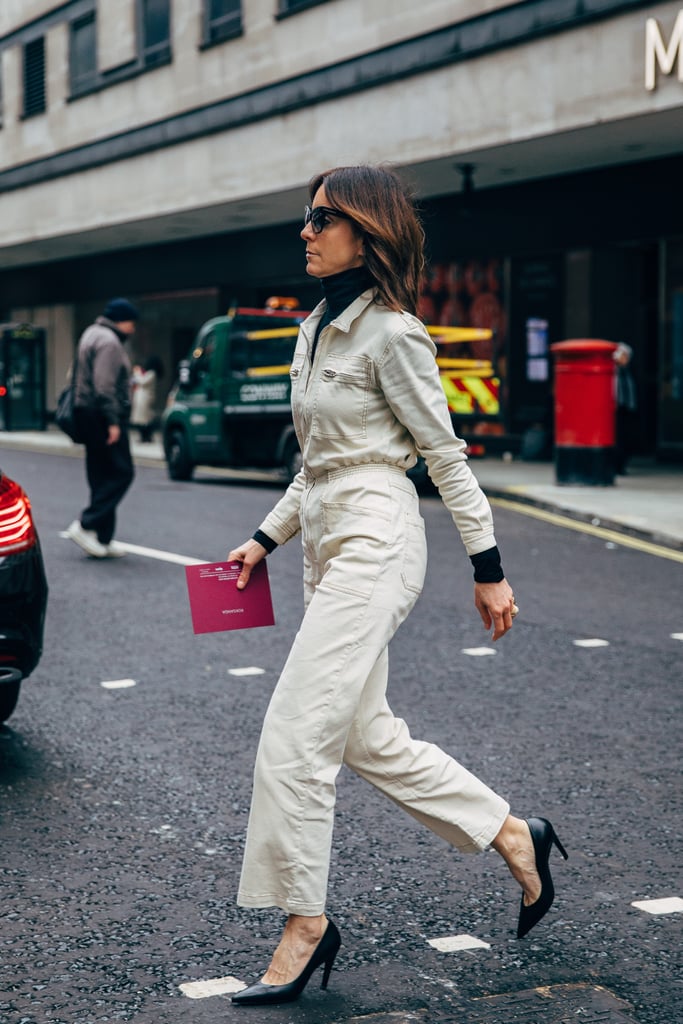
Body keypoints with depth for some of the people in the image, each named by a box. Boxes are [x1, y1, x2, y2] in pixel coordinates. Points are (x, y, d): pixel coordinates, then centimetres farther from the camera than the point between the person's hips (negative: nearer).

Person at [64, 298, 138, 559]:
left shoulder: (92, 334, 21)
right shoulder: (109, 342, -13)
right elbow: (104, 386, -22)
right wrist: (113, 421, -22)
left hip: (88, 413, 11)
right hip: (102, 415, -11)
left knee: (102, 476, 10)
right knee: (121, 472, -8)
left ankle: (102, 539, 10)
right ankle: (86, 525, -12)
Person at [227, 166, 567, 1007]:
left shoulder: (390, 333, -11)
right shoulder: (317, 329, 15)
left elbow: (445, 455, -9)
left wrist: (489, 569, -7)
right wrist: (266, 538, 16)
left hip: (372, 542, -9)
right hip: (327, 542, 9)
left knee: (294, 739, -9)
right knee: (366, 738, 12)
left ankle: (305, 924, 5)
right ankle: (513, 835, 26)